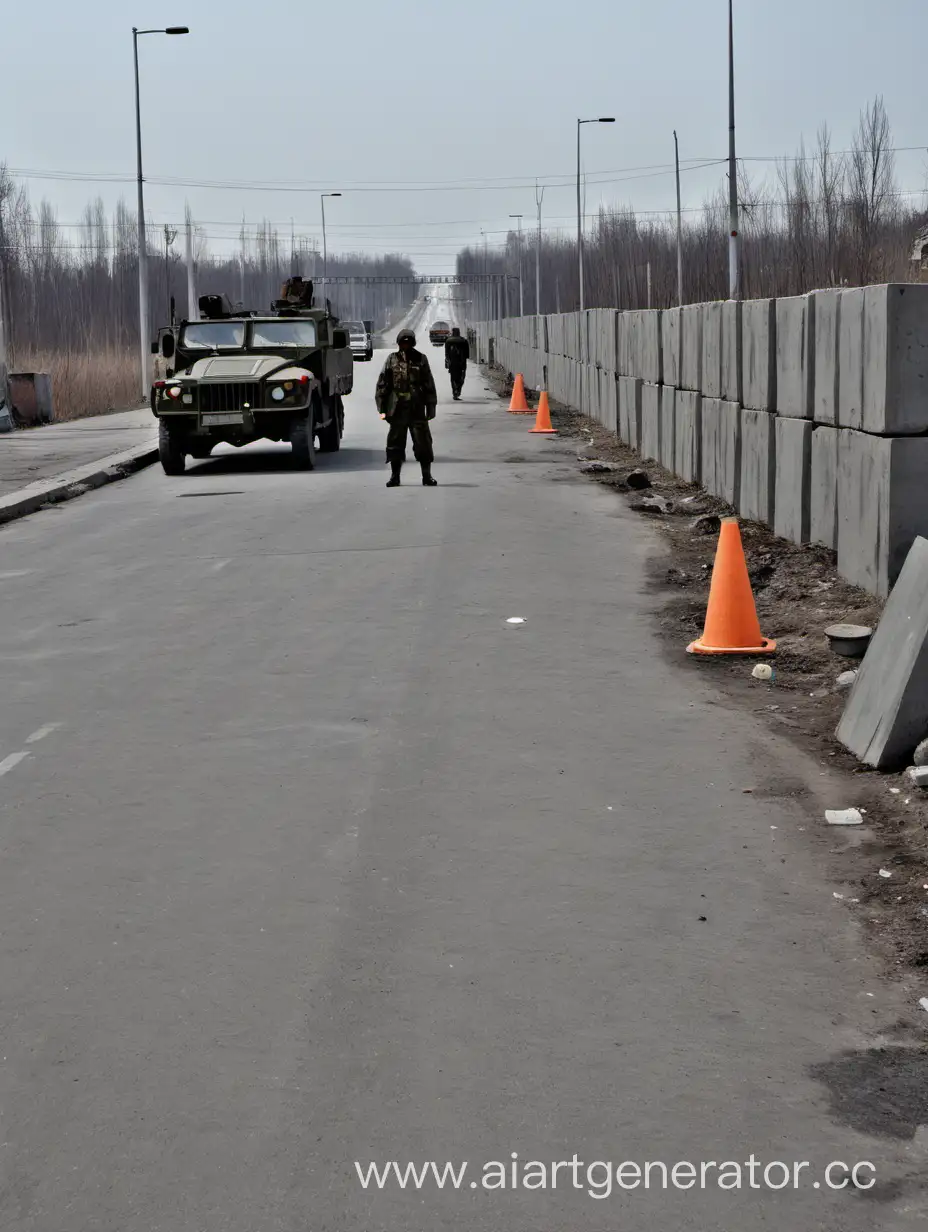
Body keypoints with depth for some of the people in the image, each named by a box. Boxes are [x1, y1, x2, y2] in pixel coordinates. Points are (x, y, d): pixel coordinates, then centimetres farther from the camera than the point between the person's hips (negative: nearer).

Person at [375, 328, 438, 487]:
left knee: (423, 442, -1)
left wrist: (431, 406, 3)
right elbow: (382, 385, 6)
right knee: (395, 443, 5)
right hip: (397, 408, 0)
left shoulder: (420, 359, 6)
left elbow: (429, 385, 7)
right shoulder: (392, 359, 6)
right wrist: (382, 408, 1)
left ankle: (427, 476, 7)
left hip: (417, 409, 0)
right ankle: (394, 476, 14)